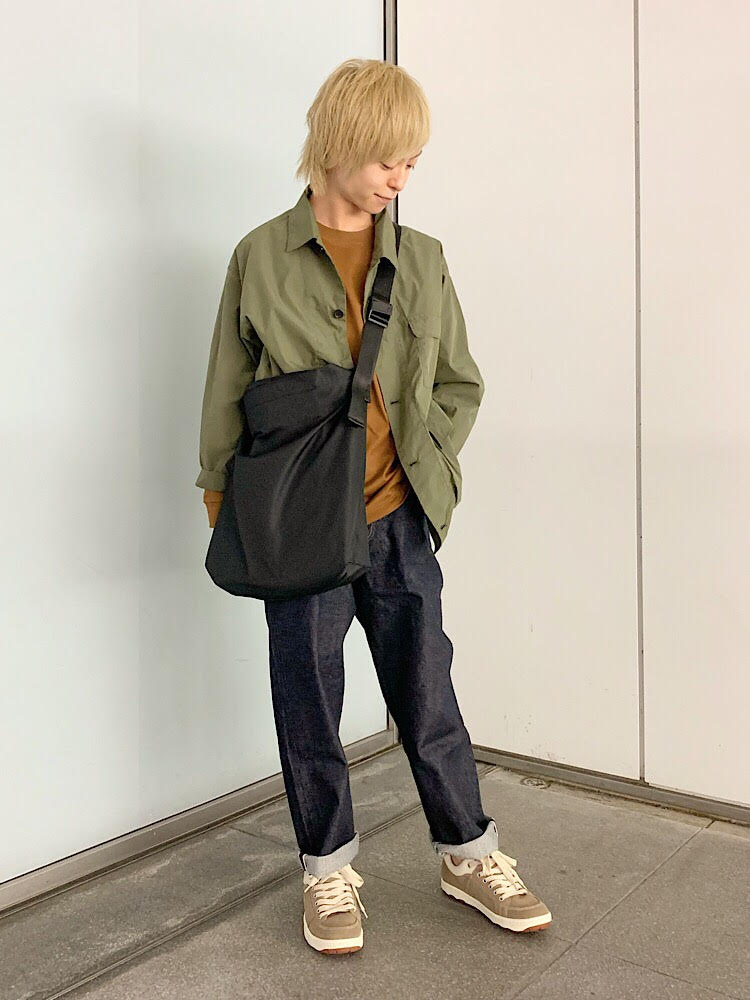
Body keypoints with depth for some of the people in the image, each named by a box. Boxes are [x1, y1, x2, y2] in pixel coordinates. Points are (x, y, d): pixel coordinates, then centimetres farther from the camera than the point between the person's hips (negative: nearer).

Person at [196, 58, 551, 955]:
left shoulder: (422, 259, 7)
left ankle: (469, 854, 31)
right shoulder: (262, 256, -1)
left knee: (428, 695, 12)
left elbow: (459, 383, 13)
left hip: (398, 521, 2)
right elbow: (227, 394, 3)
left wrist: (424, 459, 0)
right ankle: (328, 869, 30)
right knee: (308, 707, 10)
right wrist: (222, 504, 4)